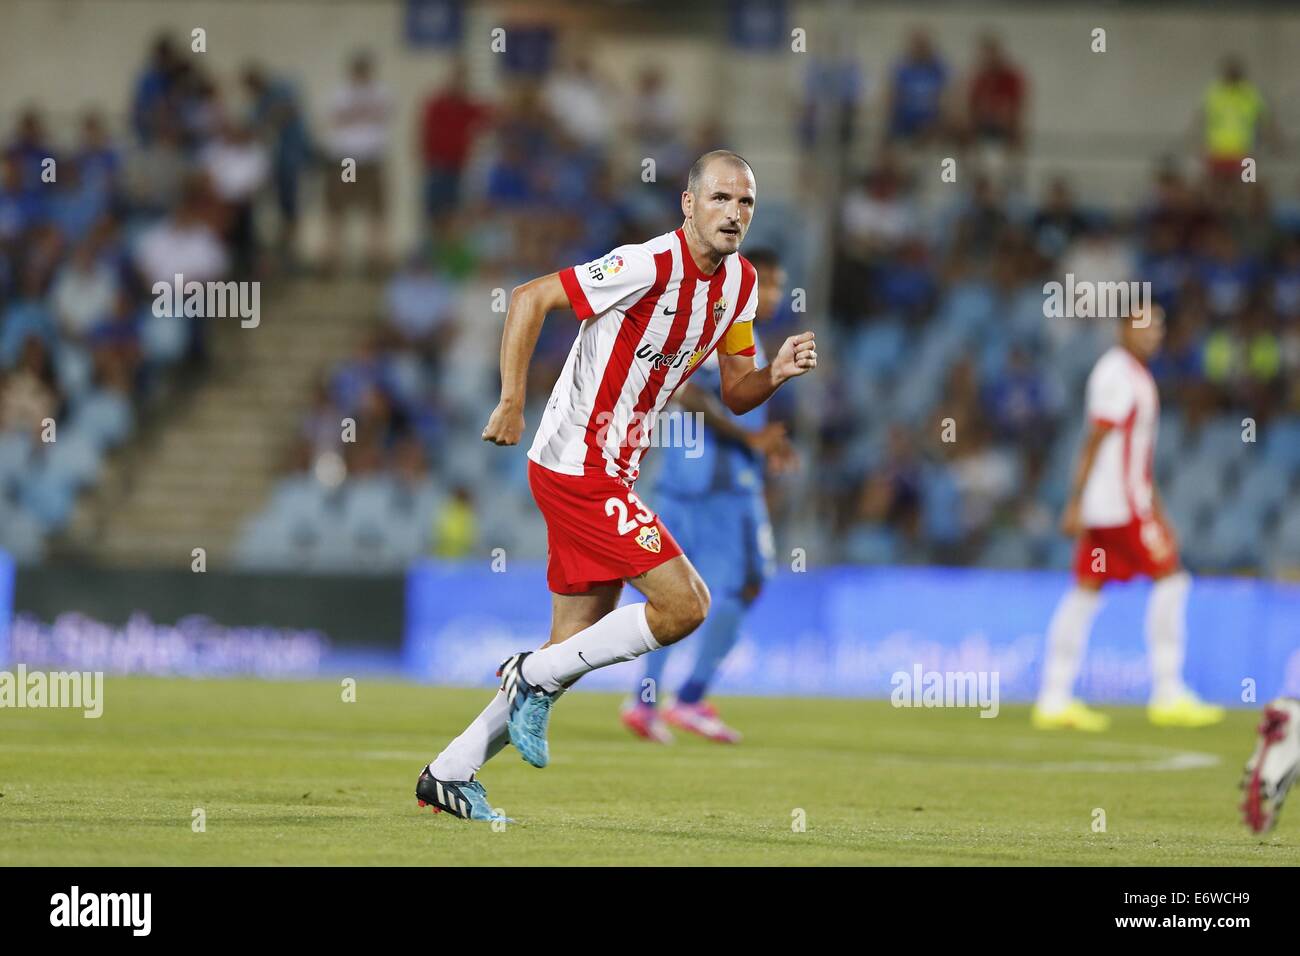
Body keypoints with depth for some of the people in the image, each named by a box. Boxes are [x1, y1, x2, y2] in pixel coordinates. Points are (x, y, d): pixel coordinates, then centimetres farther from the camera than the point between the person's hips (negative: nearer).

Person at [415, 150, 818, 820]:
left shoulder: (739, 282, 8)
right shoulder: (651, 265, -19)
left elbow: (735, 394, 14)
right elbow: (530, 298, -19)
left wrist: (776, 373, -7)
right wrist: (512, 403, -21)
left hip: (611, 472, 9)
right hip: (576, 467, -9)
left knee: (579, 645, 10)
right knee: (685, 604, -14)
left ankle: (449, 774, 18)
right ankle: (536, 677, 1)